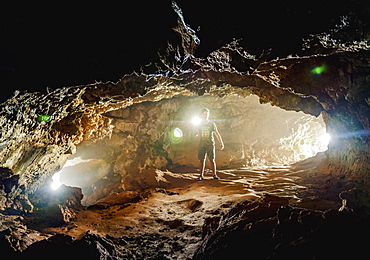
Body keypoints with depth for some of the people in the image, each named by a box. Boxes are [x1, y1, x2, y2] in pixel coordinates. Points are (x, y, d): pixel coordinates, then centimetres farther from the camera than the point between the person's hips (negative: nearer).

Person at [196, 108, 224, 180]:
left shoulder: (212, 124, 4)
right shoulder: (199, 124, 7)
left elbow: (217, 133, 1)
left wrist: (221, 142, -6)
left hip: (210, 145, -1)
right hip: (202, 145, 1)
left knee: (212, 160, -1)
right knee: (201, 160, 0)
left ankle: (214, 175, 4)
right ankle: (201, 175, 6)